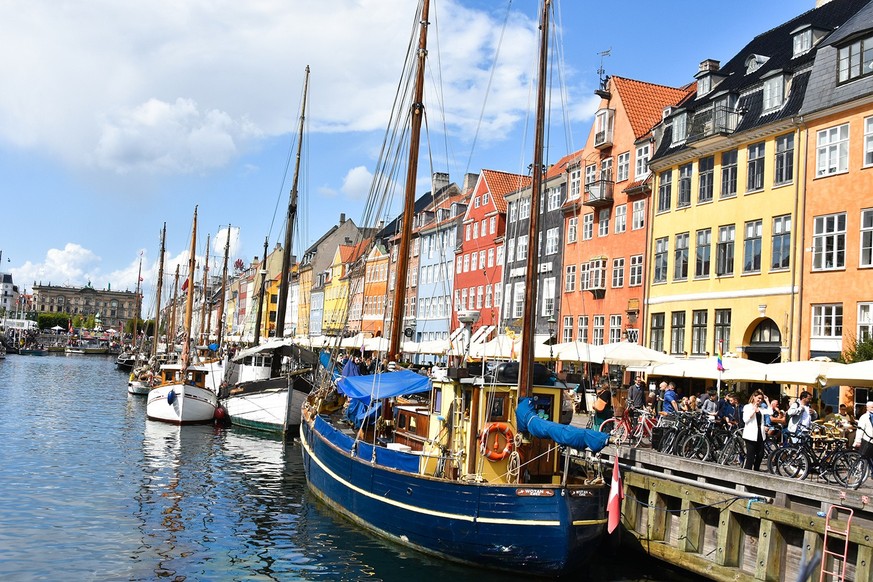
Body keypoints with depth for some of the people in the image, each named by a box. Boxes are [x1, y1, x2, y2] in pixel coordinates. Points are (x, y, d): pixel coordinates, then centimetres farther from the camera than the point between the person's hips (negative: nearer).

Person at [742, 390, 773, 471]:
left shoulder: (761, 408, 15)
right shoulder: (747, 407, -1)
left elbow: (770, 412, 0)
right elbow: (745, 419, -12)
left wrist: (767, 401, 5)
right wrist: (753, 411, -18)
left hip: (760, 434, 6)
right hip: (751, 434, -6)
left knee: (760, 455, 8)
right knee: (750, 456, -6)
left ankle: (756, 471, 22)